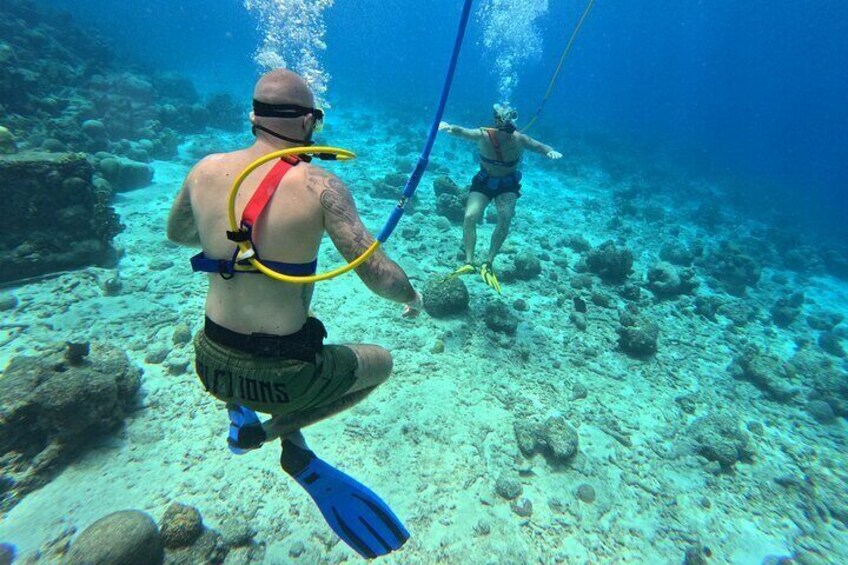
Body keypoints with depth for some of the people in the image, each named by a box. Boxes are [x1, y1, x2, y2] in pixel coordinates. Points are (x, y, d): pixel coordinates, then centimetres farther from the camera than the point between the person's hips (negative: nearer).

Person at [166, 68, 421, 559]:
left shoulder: (205, 170, -2)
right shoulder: (320, 186, -18)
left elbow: (177, 233, 17)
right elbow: (380, 276, -20)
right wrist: (412, 297, 2)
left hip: (212, 365, 7)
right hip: (279, 374, -6)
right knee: (380, 362, 20)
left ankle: (241, 409, 18)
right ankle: (271, 430, 6)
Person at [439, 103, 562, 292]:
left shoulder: (519, 139, -18)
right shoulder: (484, 135, -20)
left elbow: (540, 146, -19)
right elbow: (462, 132, -34)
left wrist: (550, 151, -43)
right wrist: (450, 128, -57)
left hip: (507, 185, 0)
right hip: (483, 182, 0)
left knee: (505, 218, -25)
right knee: (470, 217, -21)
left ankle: (488, 264, -18)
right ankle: (469, 262, -13)